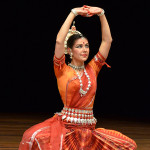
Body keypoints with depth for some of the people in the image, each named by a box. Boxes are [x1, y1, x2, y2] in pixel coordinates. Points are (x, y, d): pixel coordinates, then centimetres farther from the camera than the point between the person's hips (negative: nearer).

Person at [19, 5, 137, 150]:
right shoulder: (62, 70, 1)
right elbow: (59, 41, -13)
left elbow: (107, 40, 9)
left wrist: (101, 14, 1)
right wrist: (73, 13, -9)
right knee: (34, 138, -33)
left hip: (89, 129, 4)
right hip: (66, 125, -4)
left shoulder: (92, 69, 12)